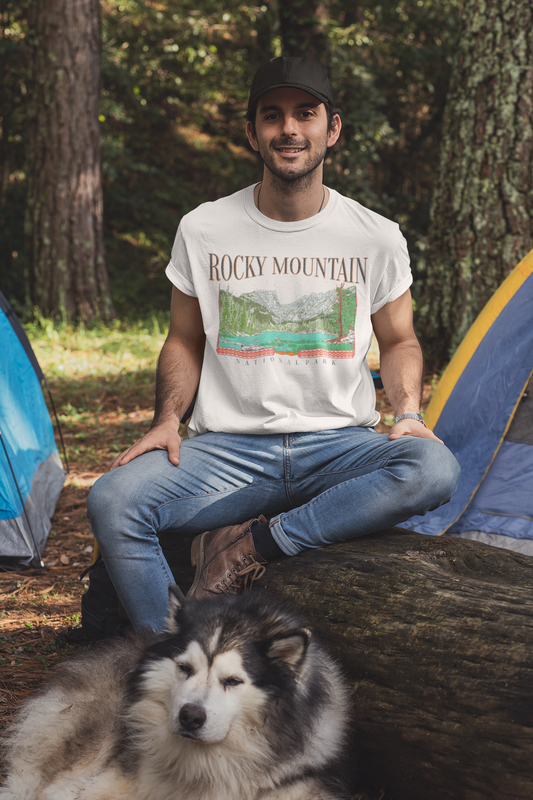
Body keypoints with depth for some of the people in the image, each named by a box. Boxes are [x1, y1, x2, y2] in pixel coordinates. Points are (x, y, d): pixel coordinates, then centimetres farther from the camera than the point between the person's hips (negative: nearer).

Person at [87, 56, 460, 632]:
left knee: (435, 470, -32)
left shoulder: (377, 237, 2)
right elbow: (184, 342, 12)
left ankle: (250, 542, -22)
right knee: (112, 502, -26)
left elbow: (399, 342, 14)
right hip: (227, 448, 0)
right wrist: (167, 418, -6)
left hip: (339, 445, 0)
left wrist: (408, 413, -6)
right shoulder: (204, 230, 3)